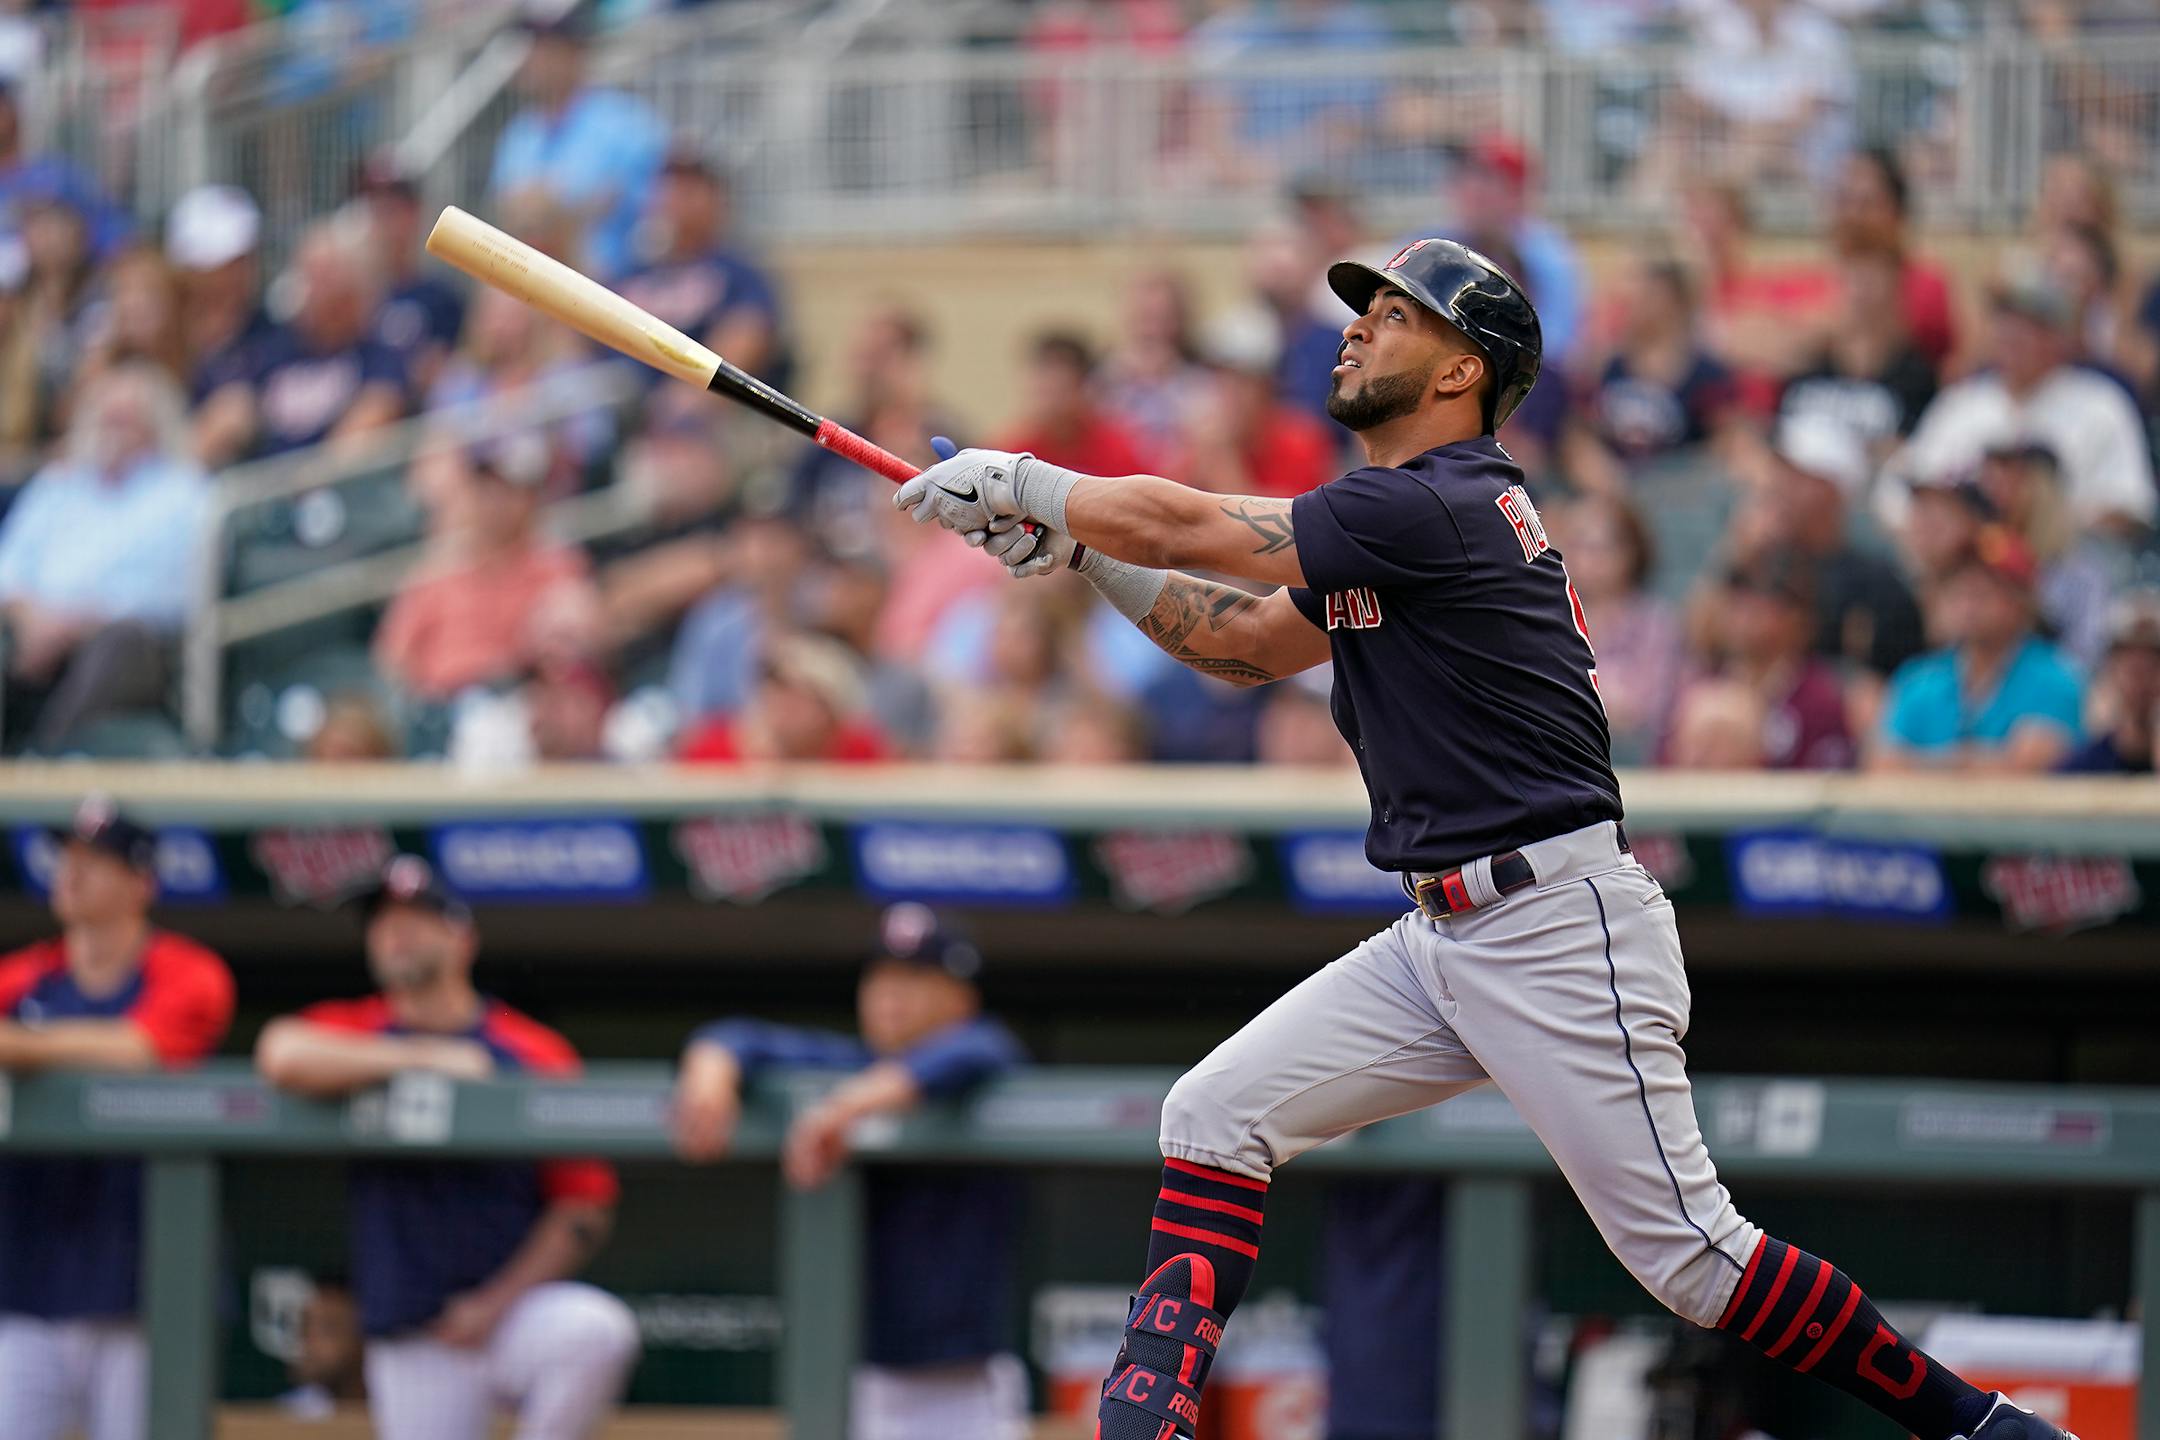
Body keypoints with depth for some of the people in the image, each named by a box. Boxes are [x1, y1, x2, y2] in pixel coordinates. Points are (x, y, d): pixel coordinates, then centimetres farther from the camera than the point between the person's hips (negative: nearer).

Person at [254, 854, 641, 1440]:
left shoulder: (534, 1054, 3)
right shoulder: (354, 1033, 6)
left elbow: (586, 1210, 0)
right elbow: (281, 1055, -19)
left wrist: (499, 1303, -11)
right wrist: (425, 1059, -16)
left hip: (516, 1310, -1)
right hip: (410, 1343, 1)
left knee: (598, 1328, -32)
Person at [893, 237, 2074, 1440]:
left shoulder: (1440, 508, -15)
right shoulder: (1401, 522, 15)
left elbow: (1184, 526, -15)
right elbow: (1243, 643, 24)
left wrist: (1020, 484, -1)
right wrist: (1076, 542, 14)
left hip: (1560, 931, -10)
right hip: (1443, 937, 10)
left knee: (1687, 1256, -10)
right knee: (1216, 1117, 1)